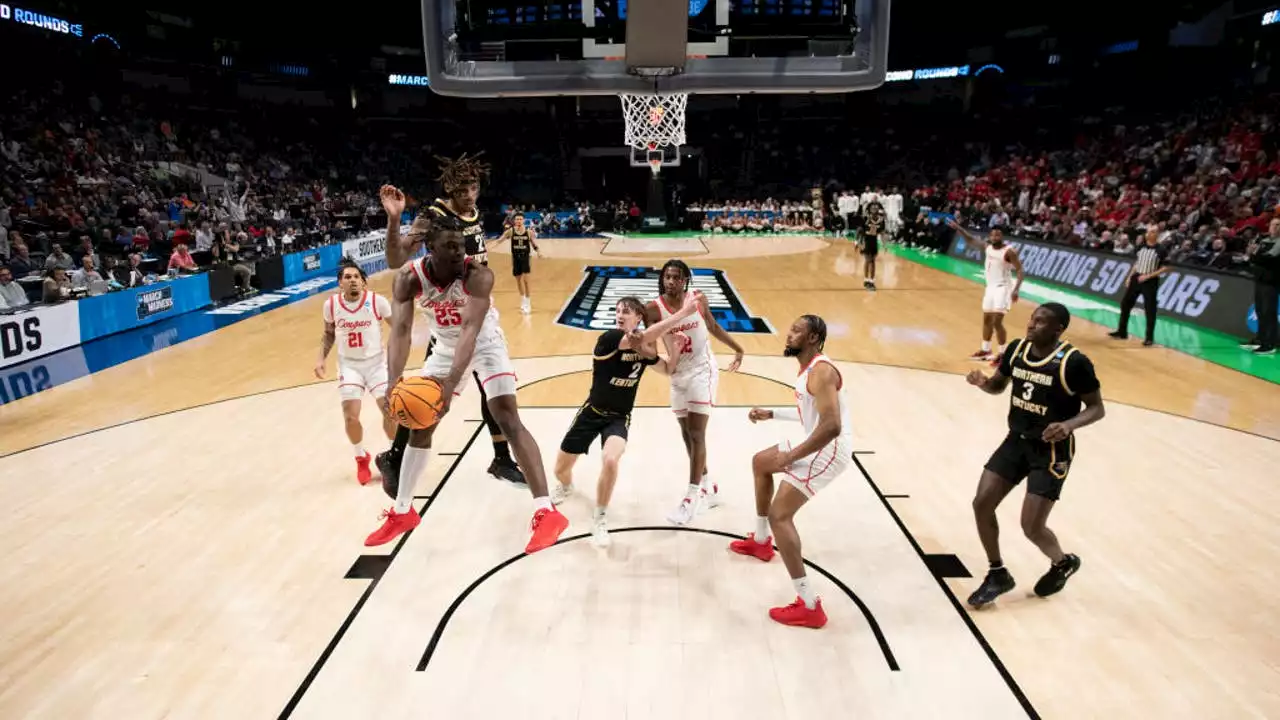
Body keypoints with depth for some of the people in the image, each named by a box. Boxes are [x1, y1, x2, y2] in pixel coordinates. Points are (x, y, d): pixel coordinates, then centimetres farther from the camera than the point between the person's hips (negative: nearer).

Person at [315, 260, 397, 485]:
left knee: (390, 410, -10)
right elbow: (329, 333, 10)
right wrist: (322, 358, -2)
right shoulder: (331, 305, -8)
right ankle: (361, 459, 20)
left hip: (376, 362, -1)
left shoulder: (377, 301, -16)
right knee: (351, 417, -7)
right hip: (349, 365, 2)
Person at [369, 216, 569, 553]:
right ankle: (402, 512, 24)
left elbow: (471, 329, -42)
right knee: (420, 422, 8)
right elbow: (401, 330, -31)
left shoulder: (478, 275, -31)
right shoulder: (409, 278, -22)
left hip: (485, 344, -4)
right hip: (446, 347, 5)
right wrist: (394, 382, -47)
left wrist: (452, 381, -55)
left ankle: (546, 511, -20)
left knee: (508, 419, -19)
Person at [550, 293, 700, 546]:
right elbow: (641, 338, -35)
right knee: (560, 469, 9)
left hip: (620, 418, 1)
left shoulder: (644, 348, -4)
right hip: (593, 412, -1)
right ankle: (565, 487, 51)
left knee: (610, 461, -30)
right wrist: (683, 313, -37)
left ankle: (599, 519, -5)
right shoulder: (608, 338, -19)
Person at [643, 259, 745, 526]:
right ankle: (707, 488, 28)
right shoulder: (653, 308, -12)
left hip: (702, 371, -2)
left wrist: (738, 349, 16)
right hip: (678, 374, 3)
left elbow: (713, 327, 8)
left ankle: (692, 497, 0)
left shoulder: (698, 299, -9)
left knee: (697, 433, -8)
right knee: (687, 434, 10)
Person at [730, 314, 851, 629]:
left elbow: (831, 426, -33)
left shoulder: (820, 371, -23)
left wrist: (792, 456, -25)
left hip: (829, 450, -11)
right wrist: (770, 414, 22)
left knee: (779, 515, -15)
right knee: (760, 462, 28)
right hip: (816, 444, 11)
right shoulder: (809, 368, 11)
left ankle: (809, 606, -12)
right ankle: (761, 541, 44)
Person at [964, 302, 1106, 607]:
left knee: (1032, 527, -4)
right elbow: (998, 385, 13)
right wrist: (983, 382, -11)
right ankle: (998, 575, 18)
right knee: (981, 504, -1)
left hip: (1052, 450, -6)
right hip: (1017, 440, 6)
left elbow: (1097, 408, -11)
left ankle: (1063, 563, 32)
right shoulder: (1016, 349, -3)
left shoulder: (1074, 363, -20)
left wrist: (1069, 424, -30)